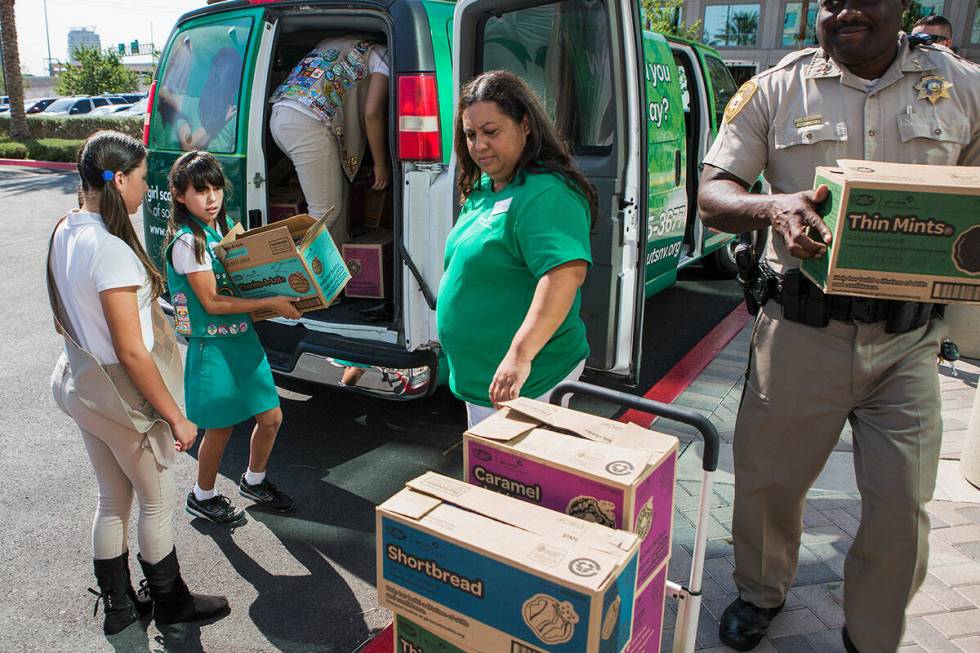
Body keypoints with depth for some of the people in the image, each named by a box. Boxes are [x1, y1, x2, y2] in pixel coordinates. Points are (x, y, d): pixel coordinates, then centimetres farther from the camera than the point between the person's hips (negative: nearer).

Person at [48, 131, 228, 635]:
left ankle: (117, 606, 38)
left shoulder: (65, 233, 1)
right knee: (157, 500, 13)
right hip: (122, 397, -8)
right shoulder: (111, 251, -27)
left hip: (79, 384, 9)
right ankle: (170, 602, 33)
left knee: (113, 501, 22)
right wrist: (176, 417, -17)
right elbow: (131, 352, -25)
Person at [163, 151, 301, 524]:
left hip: (244, 336, 7)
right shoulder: (187, 242, -18)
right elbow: (211, 302, -21)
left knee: (271, 417, 12)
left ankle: (254, 481, 38)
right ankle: (203, 497, 32)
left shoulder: (226, 225, 6)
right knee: (220, 427, 7)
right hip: (212, 345, -7)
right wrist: (271, 303, -23)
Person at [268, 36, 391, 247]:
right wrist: (380, 164, 5)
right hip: (309, 124, -9)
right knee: (326, 212, -2)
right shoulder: (382, 55, 9)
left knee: (338, 190, 20)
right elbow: (372, 113, -3)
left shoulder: (331, 42, 33)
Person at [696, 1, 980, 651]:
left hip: (908, 337, 1)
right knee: (768, 480, 11)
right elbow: (712, 195, -2)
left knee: (903, 504, 6)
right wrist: (772, 207, -24)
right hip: (800, 329, -1)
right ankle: (762, 592, 41)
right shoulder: (775, 91, 3)